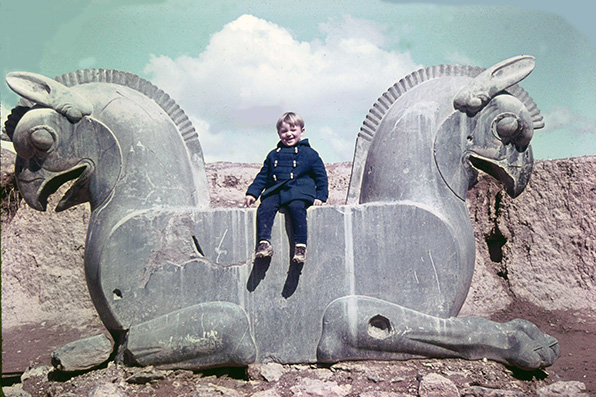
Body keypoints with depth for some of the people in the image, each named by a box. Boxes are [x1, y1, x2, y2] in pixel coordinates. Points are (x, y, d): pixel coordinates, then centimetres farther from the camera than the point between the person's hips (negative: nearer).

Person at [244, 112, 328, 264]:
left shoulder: (309, 153, 12)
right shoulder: (273, 155, 22)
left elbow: (321, 177, 12)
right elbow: (262, 176, 25)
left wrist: (320, 196, 1)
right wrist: (252, 193, 13)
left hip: (299, 192, -4)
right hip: (275, 191, 4)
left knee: (296, 208, -34)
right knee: (264, 208, -25)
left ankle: (301, 245, -32)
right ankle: (264, 242, -29)